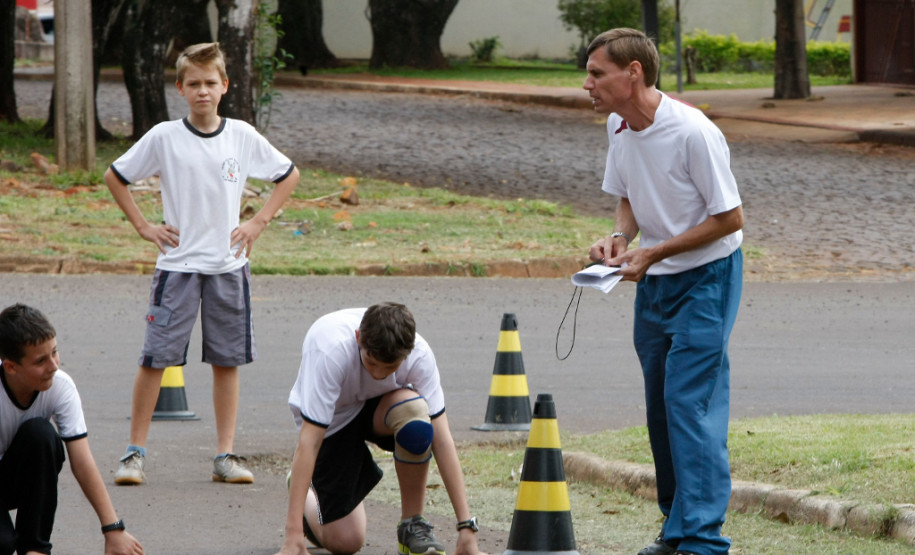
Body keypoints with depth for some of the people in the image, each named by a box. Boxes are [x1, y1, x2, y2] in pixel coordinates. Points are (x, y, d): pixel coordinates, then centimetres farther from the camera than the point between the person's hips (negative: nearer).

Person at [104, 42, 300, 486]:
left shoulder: (243, 137, 2)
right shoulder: (164, 138, -3)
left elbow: (288, 176, 15)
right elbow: (115, 177, 8)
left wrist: (258, 223, 6)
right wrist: (143, 226, 2)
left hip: (229, 265, 2)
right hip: (177, 263, -2)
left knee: (227, 361, 4)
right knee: (155, 357, -5)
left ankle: (225, 454, 9)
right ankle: (135, 451, 2)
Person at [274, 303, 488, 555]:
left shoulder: (419, 355, -29)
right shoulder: (330, 352, -38)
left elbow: (441, 439, -25)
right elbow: (308, 442, -38)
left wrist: (466, 526, -29)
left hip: (379, 410, 2)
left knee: (413, 410, -36)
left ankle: (413, 525, -16)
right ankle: (304, 488, 23)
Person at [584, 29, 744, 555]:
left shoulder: (694, 133, -23)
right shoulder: (619, 128, 1)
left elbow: (730, 218, -18)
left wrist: (653, 252, -19)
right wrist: (620, 237, -6)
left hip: (706, 277, -8)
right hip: (653, 282, 8)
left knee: (690, 404, -13)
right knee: (661, 408, 11)